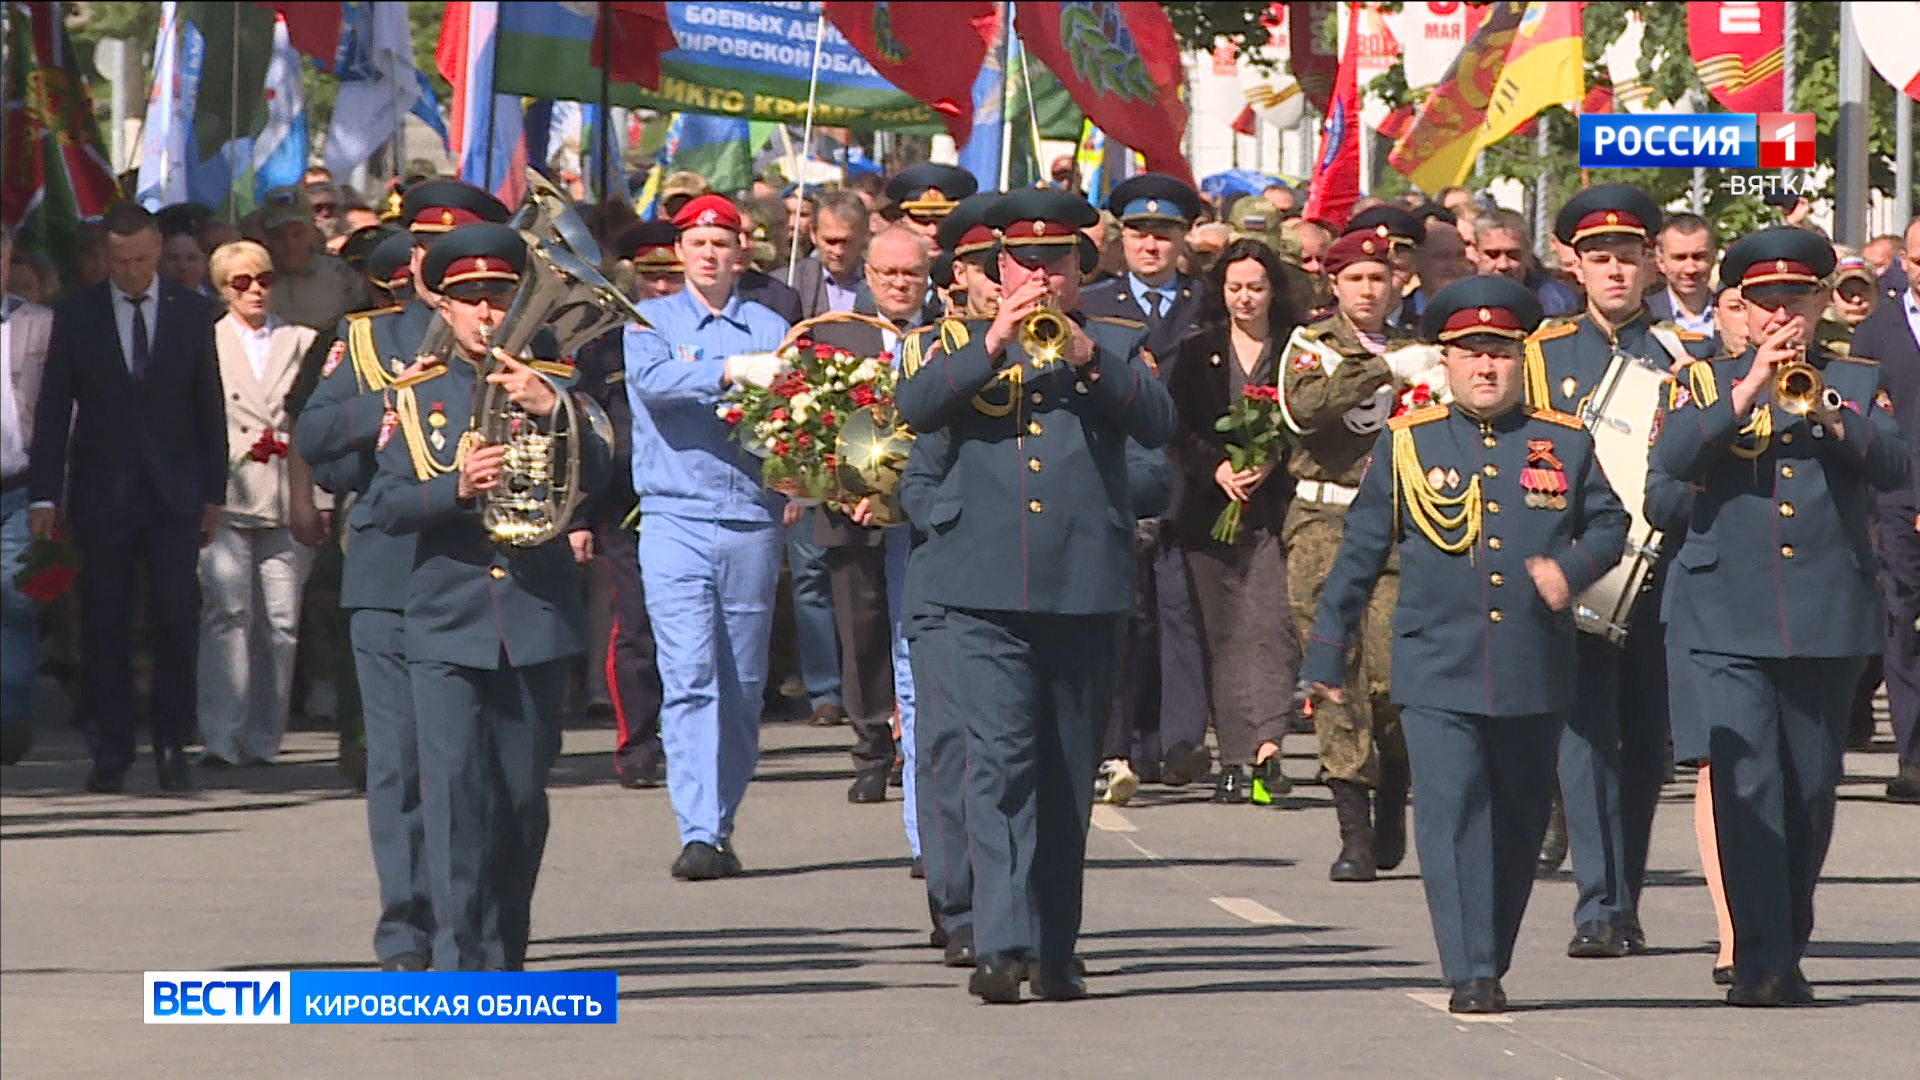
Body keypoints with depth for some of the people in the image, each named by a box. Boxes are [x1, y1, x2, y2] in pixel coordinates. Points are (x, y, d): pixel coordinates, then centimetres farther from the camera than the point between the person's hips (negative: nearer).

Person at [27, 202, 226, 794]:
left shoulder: (193, 313, 4)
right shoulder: (77, 314, 2)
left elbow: (210, 407, 8)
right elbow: (54, 407, 3)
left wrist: (213, 493, 5)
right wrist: (44, 493, -3)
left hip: (174, 495, 0)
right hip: (101, 494, 0)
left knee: (177, 618, -8)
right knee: (104, 627, 0)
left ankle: (172, 744, 3)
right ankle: (110, 752, 7)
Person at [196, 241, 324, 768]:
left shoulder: (301, 343, 14)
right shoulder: (205, 345, 9)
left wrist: (312, 503, 4)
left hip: (286, 502, 2)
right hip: (226, 501, -2)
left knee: (280, 625, 0)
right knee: (228, 614, -13)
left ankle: (262, 740, 8)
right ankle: (220, 739, -15)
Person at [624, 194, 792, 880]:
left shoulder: (770, 329, 12)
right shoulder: (651, 321, 9)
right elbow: (652, 378, -12)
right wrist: (733, 370, -25)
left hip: (753, 522, 2)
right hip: (676, 521, -2)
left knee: (743, 688, 5)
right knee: (689, 681, -13)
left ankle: (722, 826, 15)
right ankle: (697, 835, -18)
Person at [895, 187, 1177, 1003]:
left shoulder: (1115, 345, 13)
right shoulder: (969, 347, 13)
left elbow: (1158, 423, -4)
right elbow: (914, 406, -6)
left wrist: (1087, 357, -17)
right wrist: (993, 344, -16)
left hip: (1085, 590, 1)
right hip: (988, 591, -1)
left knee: (1067, 775, 7)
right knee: (998, 760, -13)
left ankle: (1055, 951, 14)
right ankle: (1000, 942, -20)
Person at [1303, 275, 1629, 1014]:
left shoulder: (1565, 444, 7)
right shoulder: (1406, 445, 6)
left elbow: (1609, 524, 14)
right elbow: (1360, 552, 9)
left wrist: (1573, 566, -9)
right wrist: (1326, 653, 9)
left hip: (1534, 675, 2)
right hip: (1437, 673, -2)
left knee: (1518, 823, 9)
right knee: (1451, 814, -12)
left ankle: (1492, 963, 23)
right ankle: (1470, 974, -13)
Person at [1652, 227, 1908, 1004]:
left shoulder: (1858, 383, 11)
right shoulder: (1709, 381, 9)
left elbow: (1895, 467, -6)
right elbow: (1671, 458, -9)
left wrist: (1829, 415, -20)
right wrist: (1748, 389, -16)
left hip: (1829, 617, 2)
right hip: (1729, 615, -2)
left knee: (1812, 790, 6)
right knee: (1746, 782, -12)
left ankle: (1789, 949, 18)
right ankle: (1759, 960, -14)